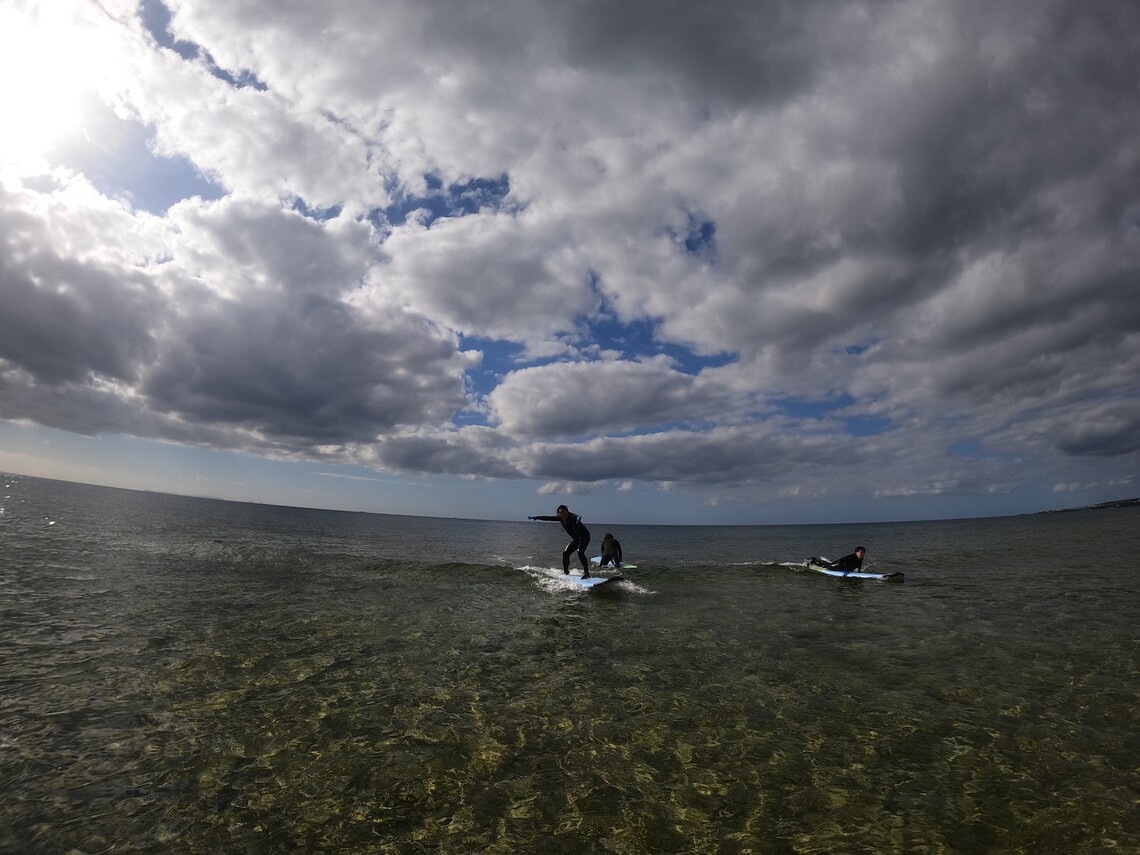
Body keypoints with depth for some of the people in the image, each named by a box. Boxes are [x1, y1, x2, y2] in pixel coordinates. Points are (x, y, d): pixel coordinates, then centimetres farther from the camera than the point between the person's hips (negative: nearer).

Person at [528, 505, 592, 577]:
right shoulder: (561, 518, -5)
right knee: (565, 553, 7)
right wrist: (536, 517, -1)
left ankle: (586, 573, -25)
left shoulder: (572, 516, -27)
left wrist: (578, 519, -74)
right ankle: (565, 571, 29)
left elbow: (576, 517, -51)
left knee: (580, 552, -28)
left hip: (584, 536, -8)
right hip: (575, 539, 8)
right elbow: (548, 518, 0)